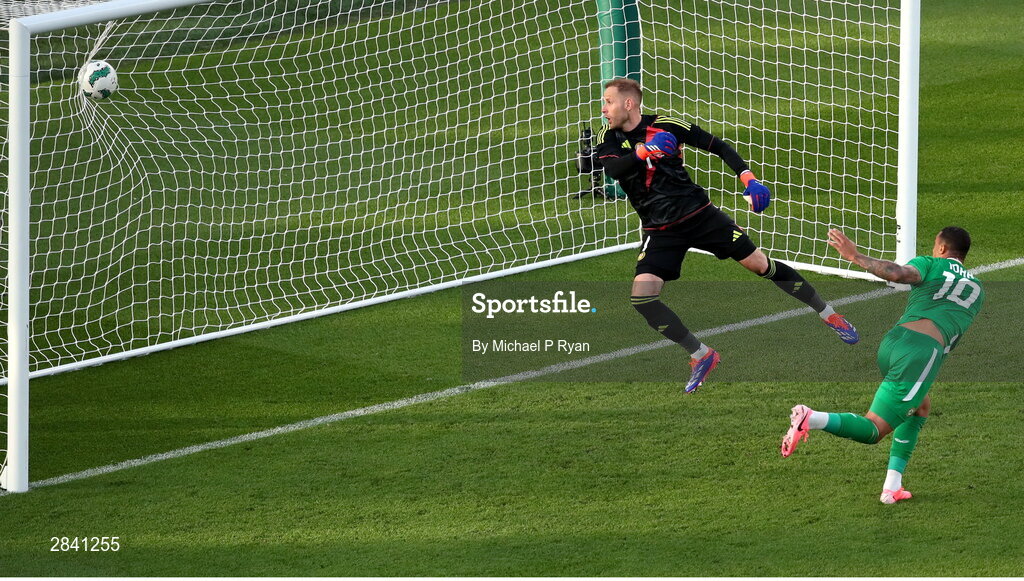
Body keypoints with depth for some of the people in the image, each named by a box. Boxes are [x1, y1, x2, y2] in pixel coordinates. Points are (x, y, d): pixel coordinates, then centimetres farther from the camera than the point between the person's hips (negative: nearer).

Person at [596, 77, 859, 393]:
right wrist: (641, 152, -43)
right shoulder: (609, 140, -2)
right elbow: (613, 169, -24)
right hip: (660, 232, 2)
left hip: (698, 213, -2)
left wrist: (748, 178, -13)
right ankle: (702, 356, -2)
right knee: (642, 295, -17)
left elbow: (716, 145, 0)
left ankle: (831, 316, 16)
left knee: (759, 264, -1)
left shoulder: (664, 126, -7)